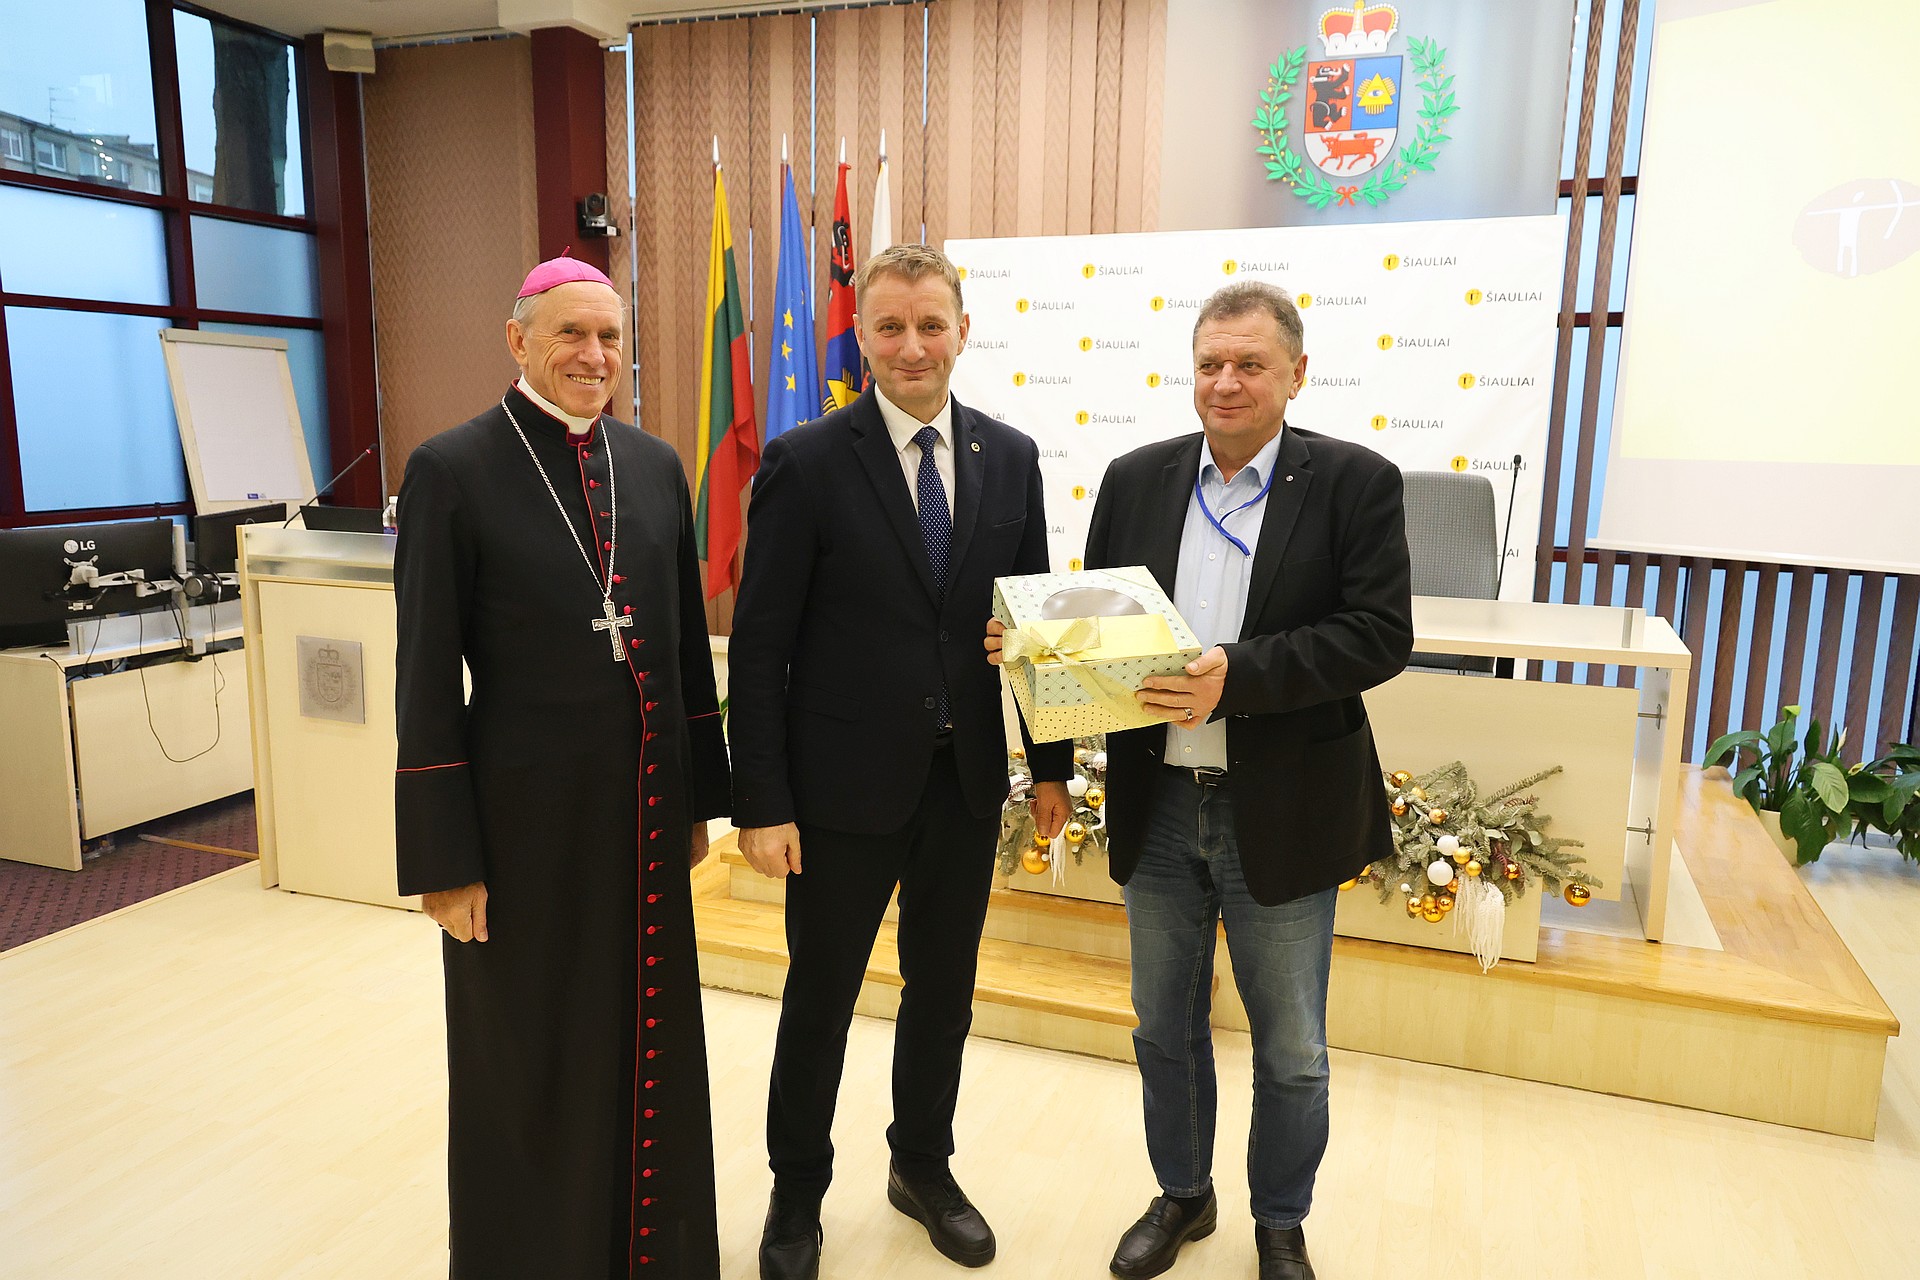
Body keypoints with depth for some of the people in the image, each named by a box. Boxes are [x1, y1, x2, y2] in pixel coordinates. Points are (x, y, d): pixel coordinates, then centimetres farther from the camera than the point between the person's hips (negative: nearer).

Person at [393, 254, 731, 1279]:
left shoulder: (653, 465, 5)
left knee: (650, 1040, 17)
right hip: (526, 812, -4)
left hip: (645, 807, 4)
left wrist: (696, 800, 10)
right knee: (532, 1058, 14)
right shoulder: (452, 470, -8)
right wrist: (443, 859, -9)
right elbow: (426, 681, -8)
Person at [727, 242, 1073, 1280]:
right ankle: (797, 1194, 36)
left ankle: (923, 1167, 42)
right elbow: (759, 647, -10)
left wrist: (1051, 762, 7)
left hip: (968, 779, 4)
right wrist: (762, 802, -13)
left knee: (944, 986, 18)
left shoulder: (1010, 457, 3)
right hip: (846, 784, -3)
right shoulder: (805, 463, -10)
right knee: (820, 996, 13)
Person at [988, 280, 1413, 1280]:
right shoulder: (1136, 478, 4)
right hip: (1158, 804, 3)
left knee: (1291, 1050, 14)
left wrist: (1238, 676, -27)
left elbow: (1380, 634, -15)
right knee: (1164, 1027, 20)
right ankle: (1181, 1196, 44)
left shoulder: (1355, 482, -6)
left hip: (1281, 813, -3)